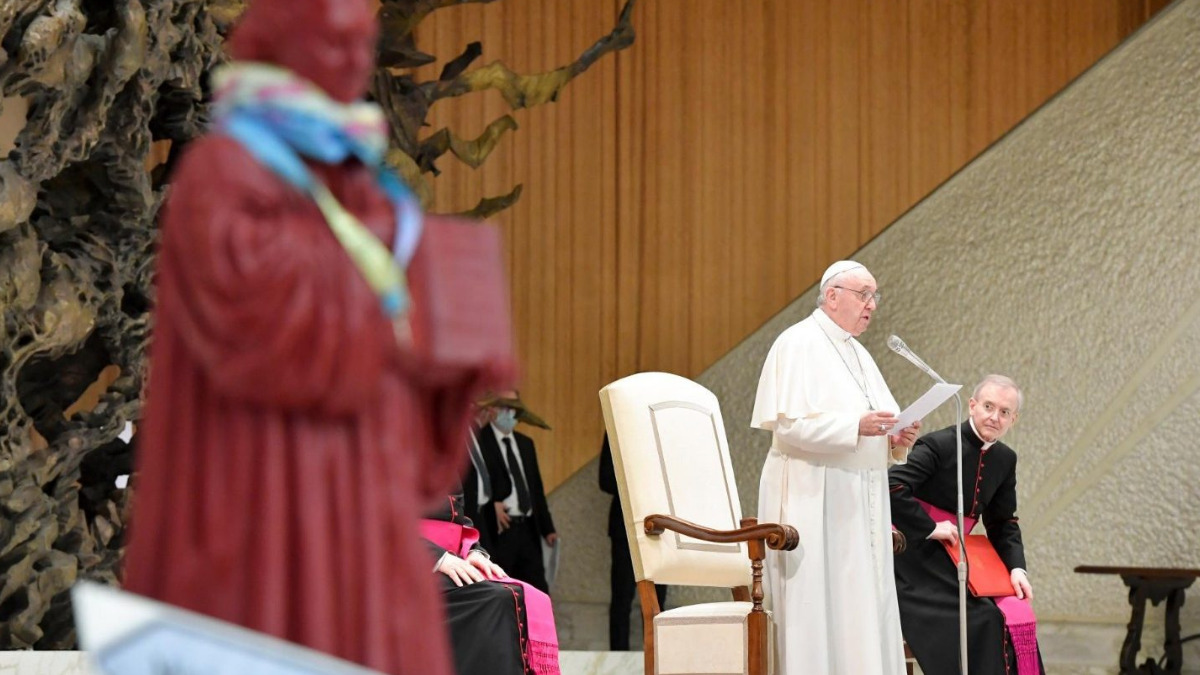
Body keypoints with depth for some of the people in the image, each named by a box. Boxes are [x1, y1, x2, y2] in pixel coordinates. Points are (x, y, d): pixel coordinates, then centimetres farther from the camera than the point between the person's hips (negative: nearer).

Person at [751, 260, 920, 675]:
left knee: (863, 610, 4)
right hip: (815, 499, -8)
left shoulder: (857, 354, 19)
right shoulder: (799, 344, -6)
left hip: (860, 504, 8)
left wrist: (896, 440, 0)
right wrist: (856, 426, -26)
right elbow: (788, 423, -18)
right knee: (820, 609, -9)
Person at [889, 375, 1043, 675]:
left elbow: (1003, 523, 14)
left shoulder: (1005, 459, 7)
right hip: (917, 558, -7)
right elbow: (891, 488, -25)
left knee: (1014, 615, -8)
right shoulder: (939, 445, -15)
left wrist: (1016, 568, -2)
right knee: (982, 622, -21)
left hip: (956, 560, 7)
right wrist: (930, 528, -21)